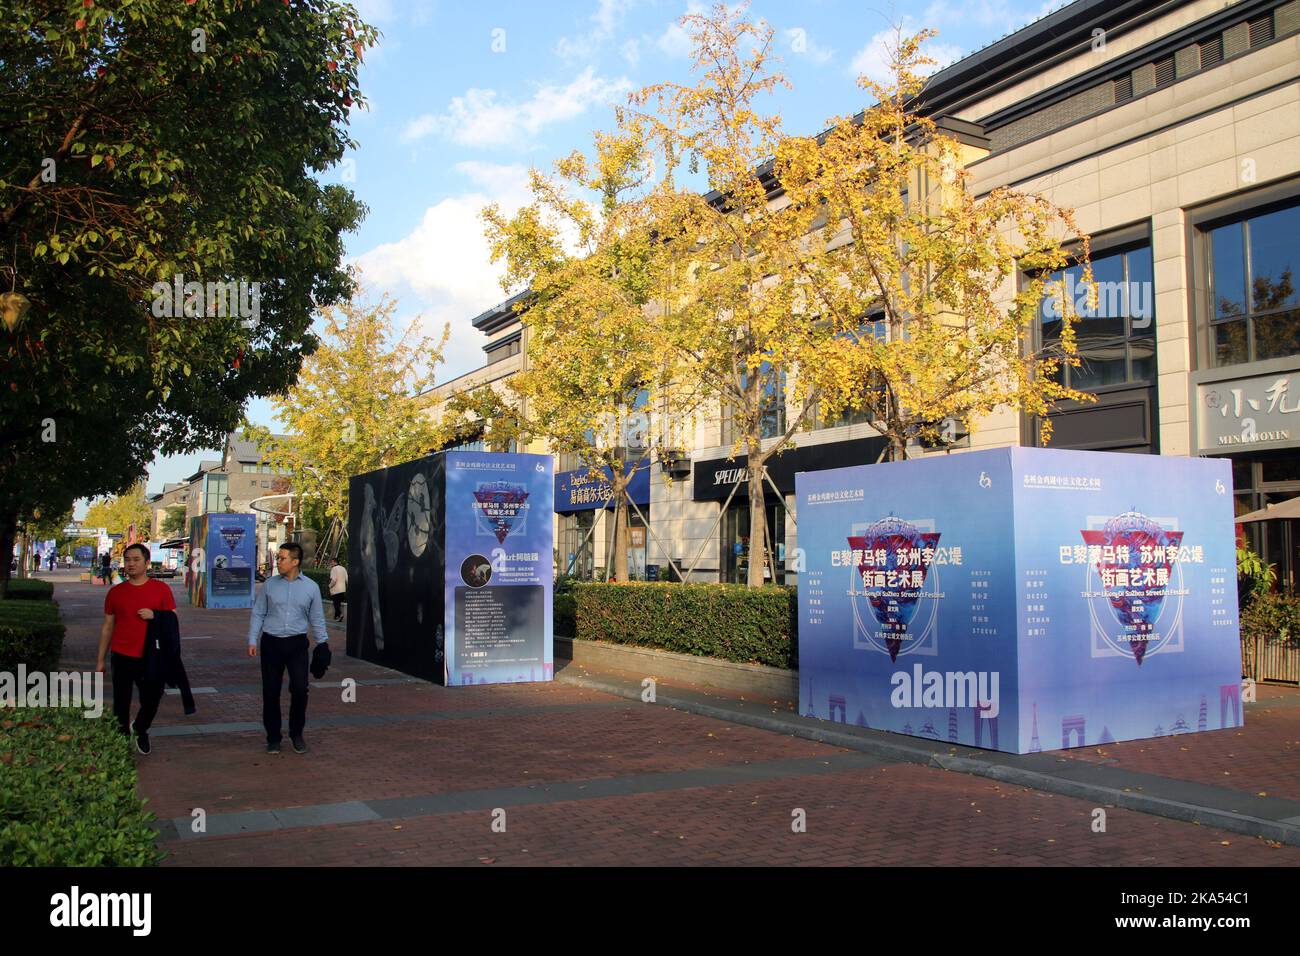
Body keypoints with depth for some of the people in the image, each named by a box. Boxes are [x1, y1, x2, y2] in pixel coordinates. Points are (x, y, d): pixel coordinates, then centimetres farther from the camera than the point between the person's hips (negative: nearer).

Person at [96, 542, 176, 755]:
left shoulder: (161, 589, 1)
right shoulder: (116, 592, 6)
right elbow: (107, 627, 11)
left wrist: (154, 615, -15)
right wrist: (100, 660, 10)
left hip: (151, 658, -1)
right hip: (122, 657, 1)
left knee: (151, 700, 2)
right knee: (121, 703, 5)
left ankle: (140, 730, 31)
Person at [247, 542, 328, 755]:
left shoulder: (311, 587, 2)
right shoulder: (269, 585, 3)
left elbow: (317, 619, 7)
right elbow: (258, 614, 7)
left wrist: (323, 645, 5)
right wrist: (252, 641, 1)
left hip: (297, 644, -1)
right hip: (271, 643, 1)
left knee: (300, 689, -8)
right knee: (270, 692, 4)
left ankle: (296, 734, 13)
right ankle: (273, 738, 19)